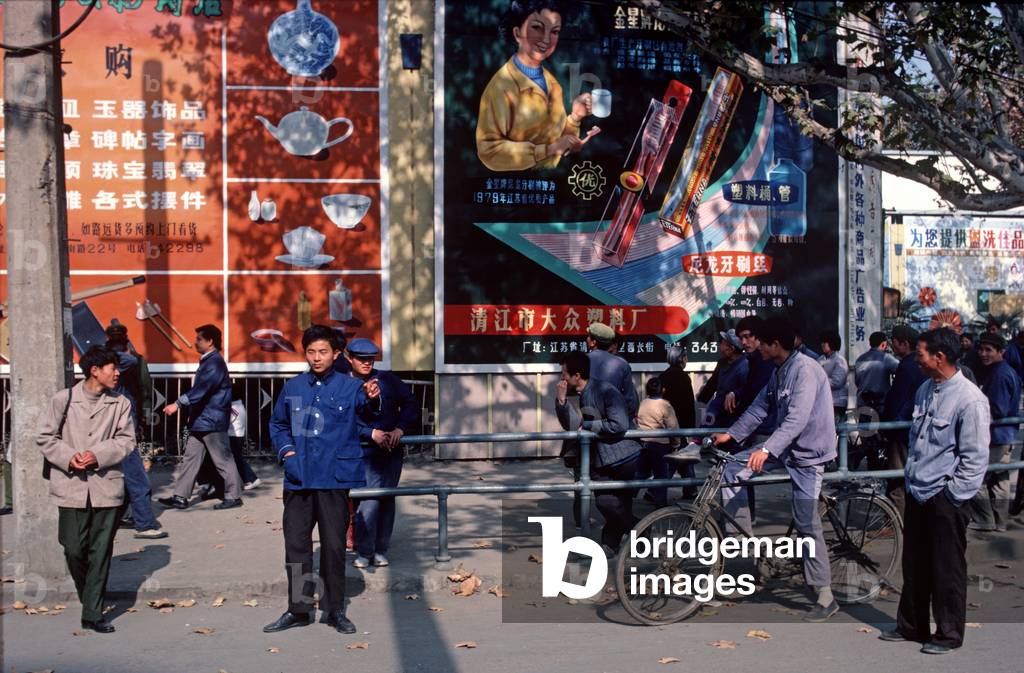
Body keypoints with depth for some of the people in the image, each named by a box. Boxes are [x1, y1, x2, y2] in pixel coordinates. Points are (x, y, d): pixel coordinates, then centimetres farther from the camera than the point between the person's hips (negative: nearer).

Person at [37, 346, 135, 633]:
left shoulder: (120, 403, 1)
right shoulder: (64, 399, -2)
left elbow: (126, 439, 2)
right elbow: (45, 437, 3)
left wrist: (98, 455, -13)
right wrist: (68, 457, -13)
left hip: (107, 486, 1)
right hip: (72, 486, -1)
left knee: (101, 551, 1)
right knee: (74, 548, 3)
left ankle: (93, 613, 7)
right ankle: (88, 596, 31)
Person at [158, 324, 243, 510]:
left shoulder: (215, 363, -16)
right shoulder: (207, 362, 15)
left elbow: (201, 390, -27)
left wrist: (178, 404, -31)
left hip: (212, 422, -10)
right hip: (200, 421, 10)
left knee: (222, 459, -2)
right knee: (190, 458, 8)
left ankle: (233, 496, 7)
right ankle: (180, 497, 11)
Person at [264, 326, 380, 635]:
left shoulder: (349, 386, -3)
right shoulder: (293, 387, 7)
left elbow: (365, 405, -22)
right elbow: (277, 423, 20)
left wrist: (372, 398, -45)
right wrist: (285, 449, 3)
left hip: (334, 479, -3)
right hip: (298, 479, 3)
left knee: (334, 545, 3)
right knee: (296, 543, 9)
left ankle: (335, 610, 16)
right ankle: (298, 609, 21)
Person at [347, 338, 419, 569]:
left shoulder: (387, 379, 7)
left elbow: (410, 403, 7)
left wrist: (400, 429, -7)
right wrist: (372, 433, -17)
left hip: (392, 449, 3)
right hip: (365, 451, -3)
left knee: (387, 499, 6)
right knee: (370, 500, -13)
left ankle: (381, 550, 17)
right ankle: (364, 552, 0)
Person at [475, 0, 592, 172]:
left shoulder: (550, 80, 0)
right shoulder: (502, 85, -20)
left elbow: (552, 131, 8)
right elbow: (488, 149, -23)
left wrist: (575, 117, -9)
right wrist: (548, 149, -24)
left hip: (550, 175, 6)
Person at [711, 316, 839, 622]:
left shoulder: (805, 370, -21)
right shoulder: (779, 372, 9)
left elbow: (797, 418, -31)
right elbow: (760, 407, 14)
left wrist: (767, 450, -39)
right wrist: (731, 434, 7)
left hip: (808, 451, -9)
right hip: (786, 445, 9)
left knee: (807, 525, -8)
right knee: (733, 470, -1)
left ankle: (826, 597, 0)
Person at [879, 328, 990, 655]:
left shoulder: (969, 399, -17)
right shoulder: (925, 390, 8)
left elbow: (975, 457, -15)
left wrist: (952, 494, -14)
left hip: (944, 497, -8)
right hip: (917, 492, 8)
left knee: (947, 569, 4)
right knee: (914, 565, 16)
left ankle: (949, 634, 19)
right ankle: (911, 626, 30)